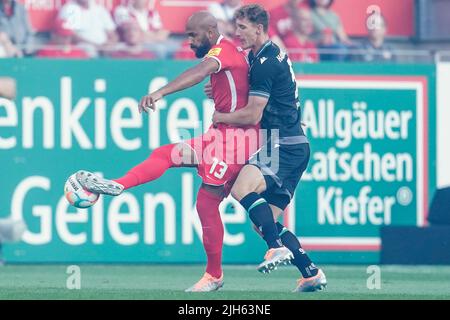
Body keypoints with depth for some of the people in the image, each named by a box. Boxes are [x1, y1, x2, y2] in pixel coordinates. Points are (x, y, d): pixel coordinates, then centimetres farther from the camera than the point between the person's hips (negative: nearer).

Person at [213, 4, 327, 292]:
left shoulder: (266, 63, -13)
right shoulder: (274, 56, 18)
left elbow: (252, 116, -15)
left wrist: (219, 117, 2)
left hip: (282, 146, -10)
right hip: (294, 147, 10)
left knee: (241, 188, -30)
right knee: (266, 221, 7)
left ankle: (278, 247, -33)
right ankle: (311, 274, 6)